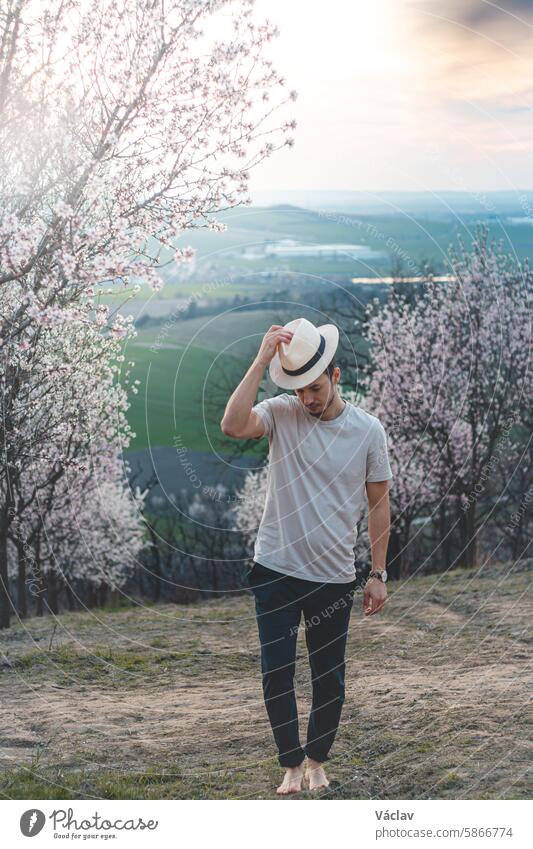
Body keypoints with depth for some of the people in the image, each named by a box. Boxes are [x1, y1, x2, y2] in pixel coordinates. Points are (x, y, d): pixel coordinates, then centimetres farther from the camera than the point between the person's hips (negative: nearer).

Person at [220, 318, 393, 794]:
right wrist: (262, 360, -26)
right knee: (276, 675, 4)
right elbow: (232, 426, -27)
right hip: (276, 570, 0)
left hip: (334, 577, 1)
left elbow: (379, 504, 3)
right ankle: (291, 763, 23)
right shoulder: (281, 414, -6)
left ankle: (317, 760, 32)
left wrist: (379, 574, 3)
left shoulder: (368, 430, -4)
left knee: (330, 680, 10)